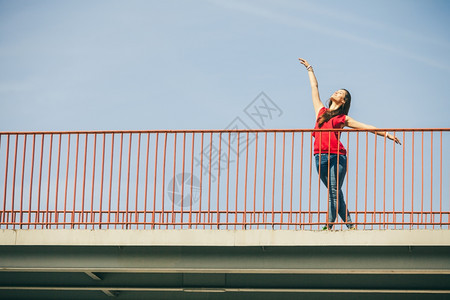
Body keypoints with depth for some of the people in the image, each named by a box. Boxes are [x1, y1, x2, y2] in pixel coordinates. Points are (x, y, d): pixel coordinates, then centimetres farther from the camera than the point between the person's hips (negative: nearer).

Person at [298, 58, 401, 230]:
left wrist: (386, 134, 5)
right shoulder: (321, 111, 19)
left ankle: (329, 226, -11)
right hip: (320, 158, 3)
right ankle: (350, 225, 7)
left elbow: (367, 127, 11)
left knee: (334, 193, -9)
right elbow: (314, 88, 29)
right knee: (334, 194, 3)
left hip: (337, 157, -3)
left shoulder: (343, 119, 12)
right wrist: (310, 69, 37)